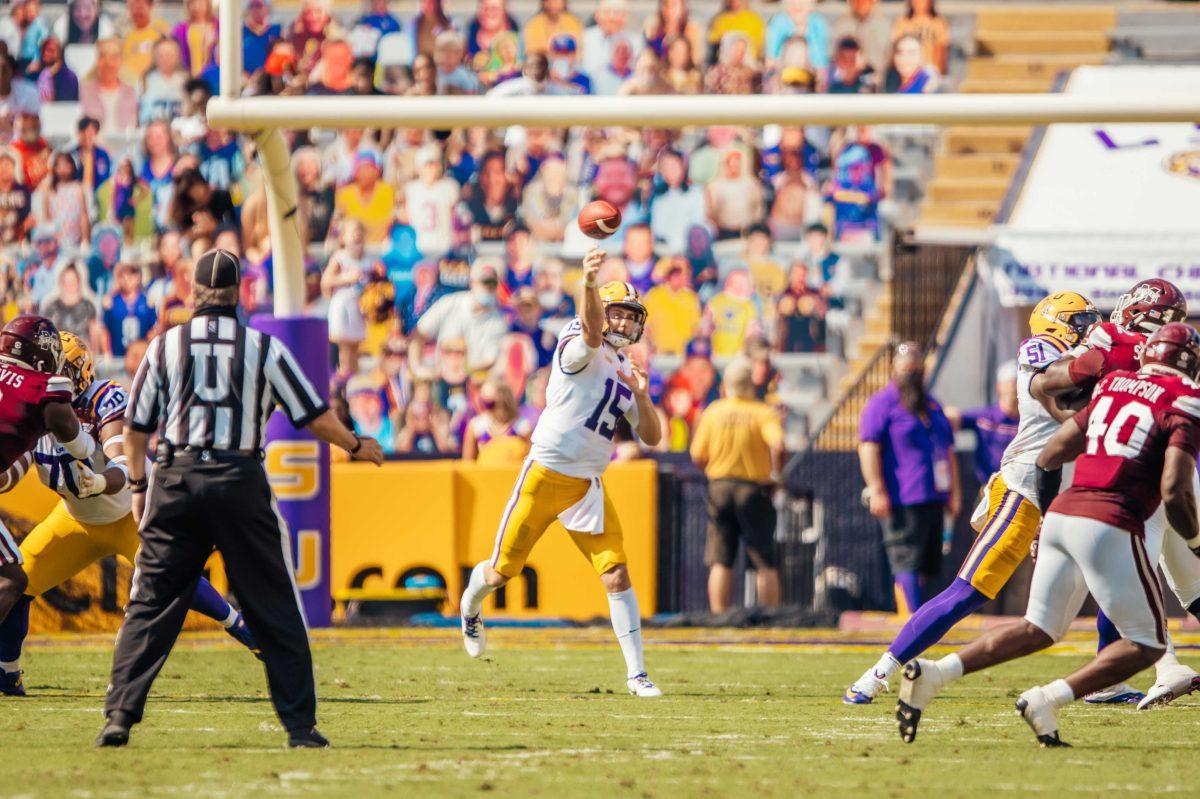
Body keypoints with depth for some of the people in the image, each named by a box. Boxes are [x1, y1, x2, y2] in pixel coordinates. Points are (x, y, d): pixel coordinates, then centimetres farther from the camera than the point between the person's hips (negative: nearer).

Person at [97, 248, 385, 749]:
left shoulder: (165, 346, 4)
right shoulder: (265, 349, 1)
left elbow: (136, 427, 8)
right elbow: (314, 416, 6)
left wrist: (139, 486, 21)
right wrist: (356, 446, 23)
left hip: (177, 481, 1)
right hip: (241, 482, -1)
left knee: (150, 603, 4)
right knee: (274, 608, 6)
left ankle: (119, 714, -6)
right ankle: (299, 723, 5)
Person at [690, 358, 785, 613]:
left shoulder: (712, 413, 1)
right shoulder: (764, 413, -7)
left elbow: (698, 457, 1)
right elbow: (777, 444, -24)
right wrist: (776, 473, -8)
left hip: (719, 487, 2)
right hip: (755, 490, -2)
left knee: (720, 562, 3)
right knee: (765, 563, 5)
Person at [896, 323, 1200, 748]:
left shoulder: (1113, 385, 19)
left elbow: (1050, 455, 21)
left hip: (1061, 514, 7)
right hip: (1110, 527, -7)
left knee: (1037, 630, 18)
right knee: (1147, 644, 7)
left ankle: (933, 673, 3)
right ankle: (1047, 700, -9)